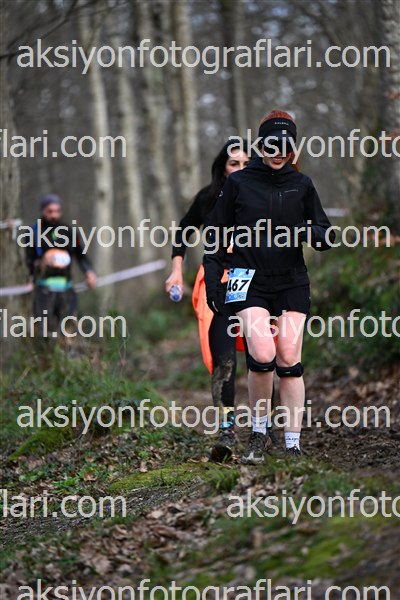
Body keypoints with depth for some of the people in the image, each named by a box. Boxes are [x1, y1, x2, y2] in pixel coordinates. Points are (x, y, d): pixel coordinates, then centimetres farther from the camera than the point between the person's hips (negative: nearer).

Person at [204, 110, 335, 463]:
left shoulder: (301, 185, 9)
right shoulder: (238, 183, 5)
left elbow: (326, 237, 10)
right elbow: (216, 235, 9)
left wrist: (311, 233, -14)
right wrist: (213, 282, 1)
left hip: (292, 284, 2)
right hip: (250, 281, -2)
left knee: (289, 361, -3)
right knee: (263, 355, -19)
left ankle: (293, 445, 4)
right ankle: (259, 433, -1)